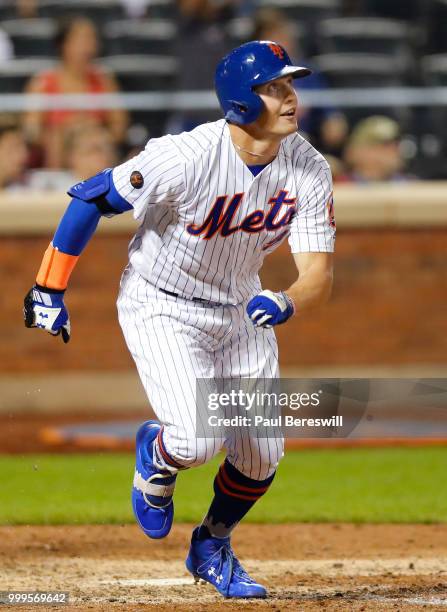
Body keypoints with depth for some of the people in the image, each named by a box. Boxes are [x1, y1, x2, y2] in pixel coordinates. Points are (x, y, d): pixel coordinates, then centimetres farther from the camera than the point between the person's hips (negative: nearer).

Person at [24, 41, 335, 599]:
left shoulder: (308, 170, -15)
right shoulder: (187, 157, -29)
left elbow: (319, 275, -18)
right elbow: (91, 197, -18)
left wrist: (286, 303, -42)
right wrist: (49, 291, -13)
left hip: (241, 310, 5)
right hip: (162, 311, -5)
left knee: (262, 453, 3)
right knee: (198, 441, -22)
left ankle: (211, 547, 32)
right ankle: (155, 458, 16)